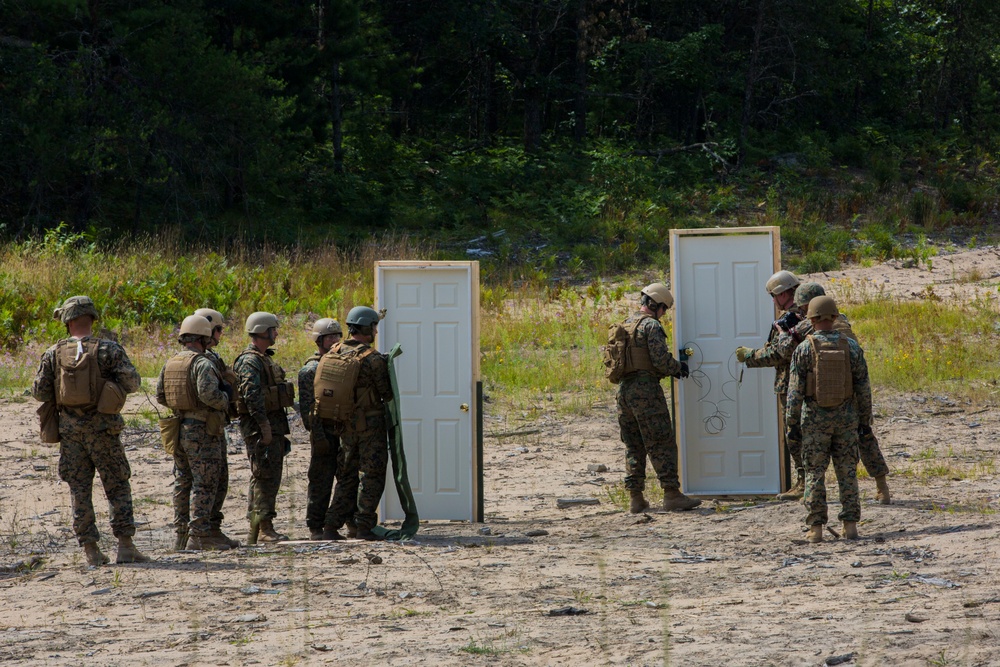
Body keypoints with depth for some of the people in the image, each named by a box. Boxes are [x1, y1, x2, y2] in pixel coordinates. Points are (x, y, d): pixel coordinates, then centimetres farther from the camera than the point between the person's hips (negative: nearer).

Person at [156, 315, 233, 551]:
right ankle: (199, 536, -7)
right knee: (205, 483, -4)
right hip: (202, 431, -8)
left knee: (183, 482, 14)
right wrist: (225, 399, -8)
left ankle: (182, 535, 16)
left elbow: (160, 397, 13)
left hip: (178, 429, 8)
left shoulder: (169, 364, 9)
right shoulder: (202, 364, -15)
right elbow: (209, 394, -27)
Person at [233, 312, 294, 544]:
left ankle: (254, 531, 15)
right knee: (266, 476, -11)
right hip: (260, 427, -10)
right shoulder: (249, 361, -13)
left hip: (273, 424, 10)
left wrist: (279, 429, 24)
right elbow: (252, 395, -23)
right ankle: (265, 527, -11)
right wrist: (264, 425, -26)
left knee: (266, 477, 11)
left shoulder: (264, 359, 19)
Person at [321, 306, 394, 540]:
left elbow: (322, 390, 6)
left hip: (345, 425, 6)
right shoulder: (373, 359, -16)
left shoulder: (333, 354, 3)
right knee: (371, 477, 1)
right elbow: (387, 394, -9)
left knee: (347, 476, 15)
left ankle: (332, 525, 11)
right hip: (370, 425, -6)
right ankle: (364, 527, -3)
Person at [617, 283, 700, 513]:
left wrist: (671, 369, 20)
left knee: (633, 446, 11)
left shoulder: (625, 325, 18)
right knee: (662, 444, -5)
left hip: (624, 389, 8)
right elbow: (661, 360, -16)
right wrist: (678, 368, 4)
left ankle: (635, 498, 9)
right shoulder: (651, 325, -9)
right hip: (646, 390, -8)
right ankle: (671, 494, -7)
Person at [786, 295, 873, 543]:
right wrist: (865, 419, 10)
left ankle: (816, 527, 0)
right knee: (847, 471, 8)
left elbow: (795, 389, -8)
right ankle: (850, 525, 5)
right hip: (845, 417, 2)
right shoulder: (851, 346, -1)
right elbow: (863, 387, 1)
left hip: (815, 418, -2)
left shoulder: (804, 348, -8)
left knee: (815, 472, 3)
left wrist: (792, 419, 0)